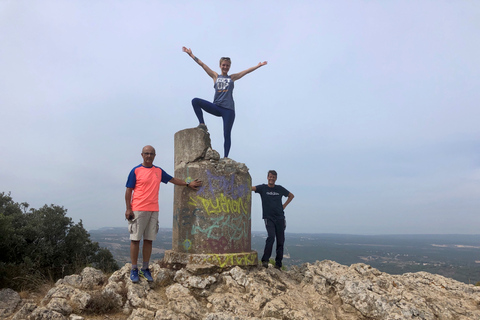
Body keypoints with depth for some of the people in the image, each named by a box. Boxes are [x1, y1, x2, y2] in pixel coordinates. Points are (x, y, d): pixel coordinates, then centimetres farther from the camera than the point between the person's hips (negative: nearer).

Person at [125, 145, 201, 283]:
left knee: (149, 240, 6)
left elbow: (172, 179, 26)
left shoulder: (159, 171, 13)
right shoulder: (136, 171, 0)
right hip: (138, 210, -4)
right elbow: (128, 191, -1)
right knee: (135, 239, -1)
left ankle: (145, 269, 15)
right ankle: (134, 269, 8)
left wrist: (188, 184, 23)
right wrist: (128, 209, -8)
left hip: (153, 210, 4)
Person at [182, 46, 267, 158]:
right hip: (216, 107, 1)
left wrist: (259, 65, 10)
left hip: (228, 109, -1)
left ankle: (226, 157, 2)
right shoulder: (215, 76, 13)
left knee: (227, 134, -3)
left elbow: (247, 71, 12)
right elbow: (202, 64, 12)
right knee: (195, 101, -16)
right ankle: (202, 124, -11)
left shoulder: (232, 77, 13)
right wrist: (191, 54, 11)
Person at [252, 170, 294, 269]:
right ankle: (265, 260, -16)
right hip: (268, 218, -3)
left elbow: (291, 195, 23)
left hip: (280, 218, 3)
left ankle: (278, 264, 12)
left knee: (280, 241, 3)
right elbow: (251, 188, -15)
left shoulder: (280, 188, 9)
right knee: (271, 236, -22)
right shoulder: (263, 188, 2)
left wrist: (284, 205, 11)